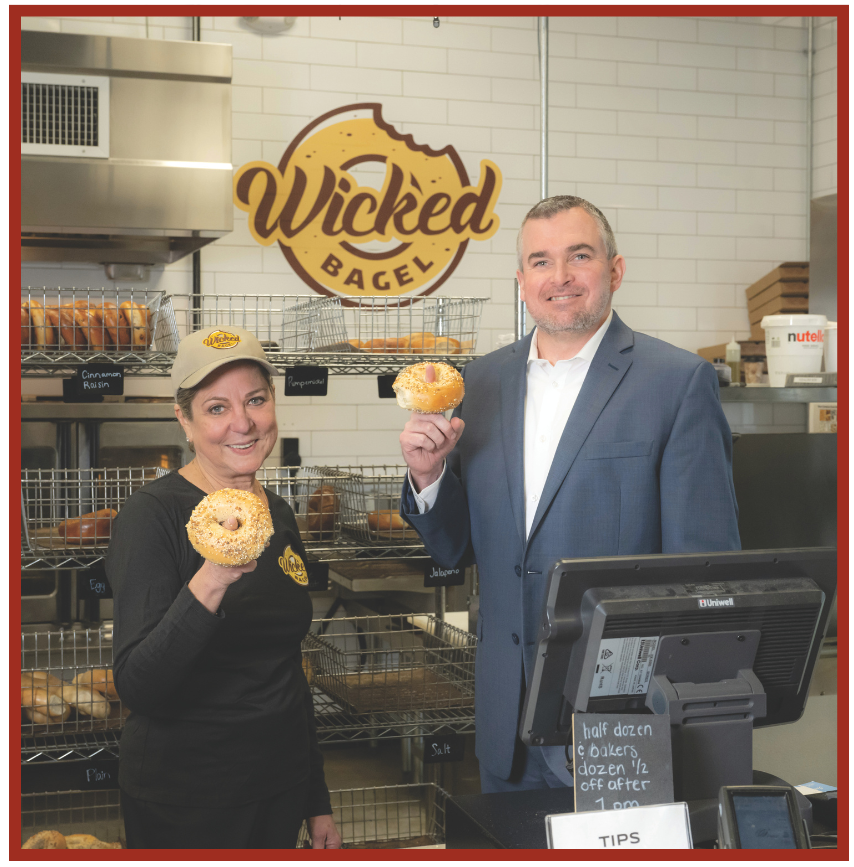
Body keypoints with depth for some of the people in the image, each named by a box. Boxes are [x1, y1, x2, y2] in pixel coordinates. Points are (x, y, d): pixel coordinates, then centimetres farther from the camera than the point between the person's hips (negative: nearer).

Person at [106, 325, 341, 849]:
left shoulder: (279, 515, 5)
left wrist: (318, 801, 15)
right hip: (184, 800, -6)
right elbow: (137, 688, -25)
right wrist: (209, 583, -40)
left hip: (281, 785, 6)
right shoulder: (153, 514, -15)